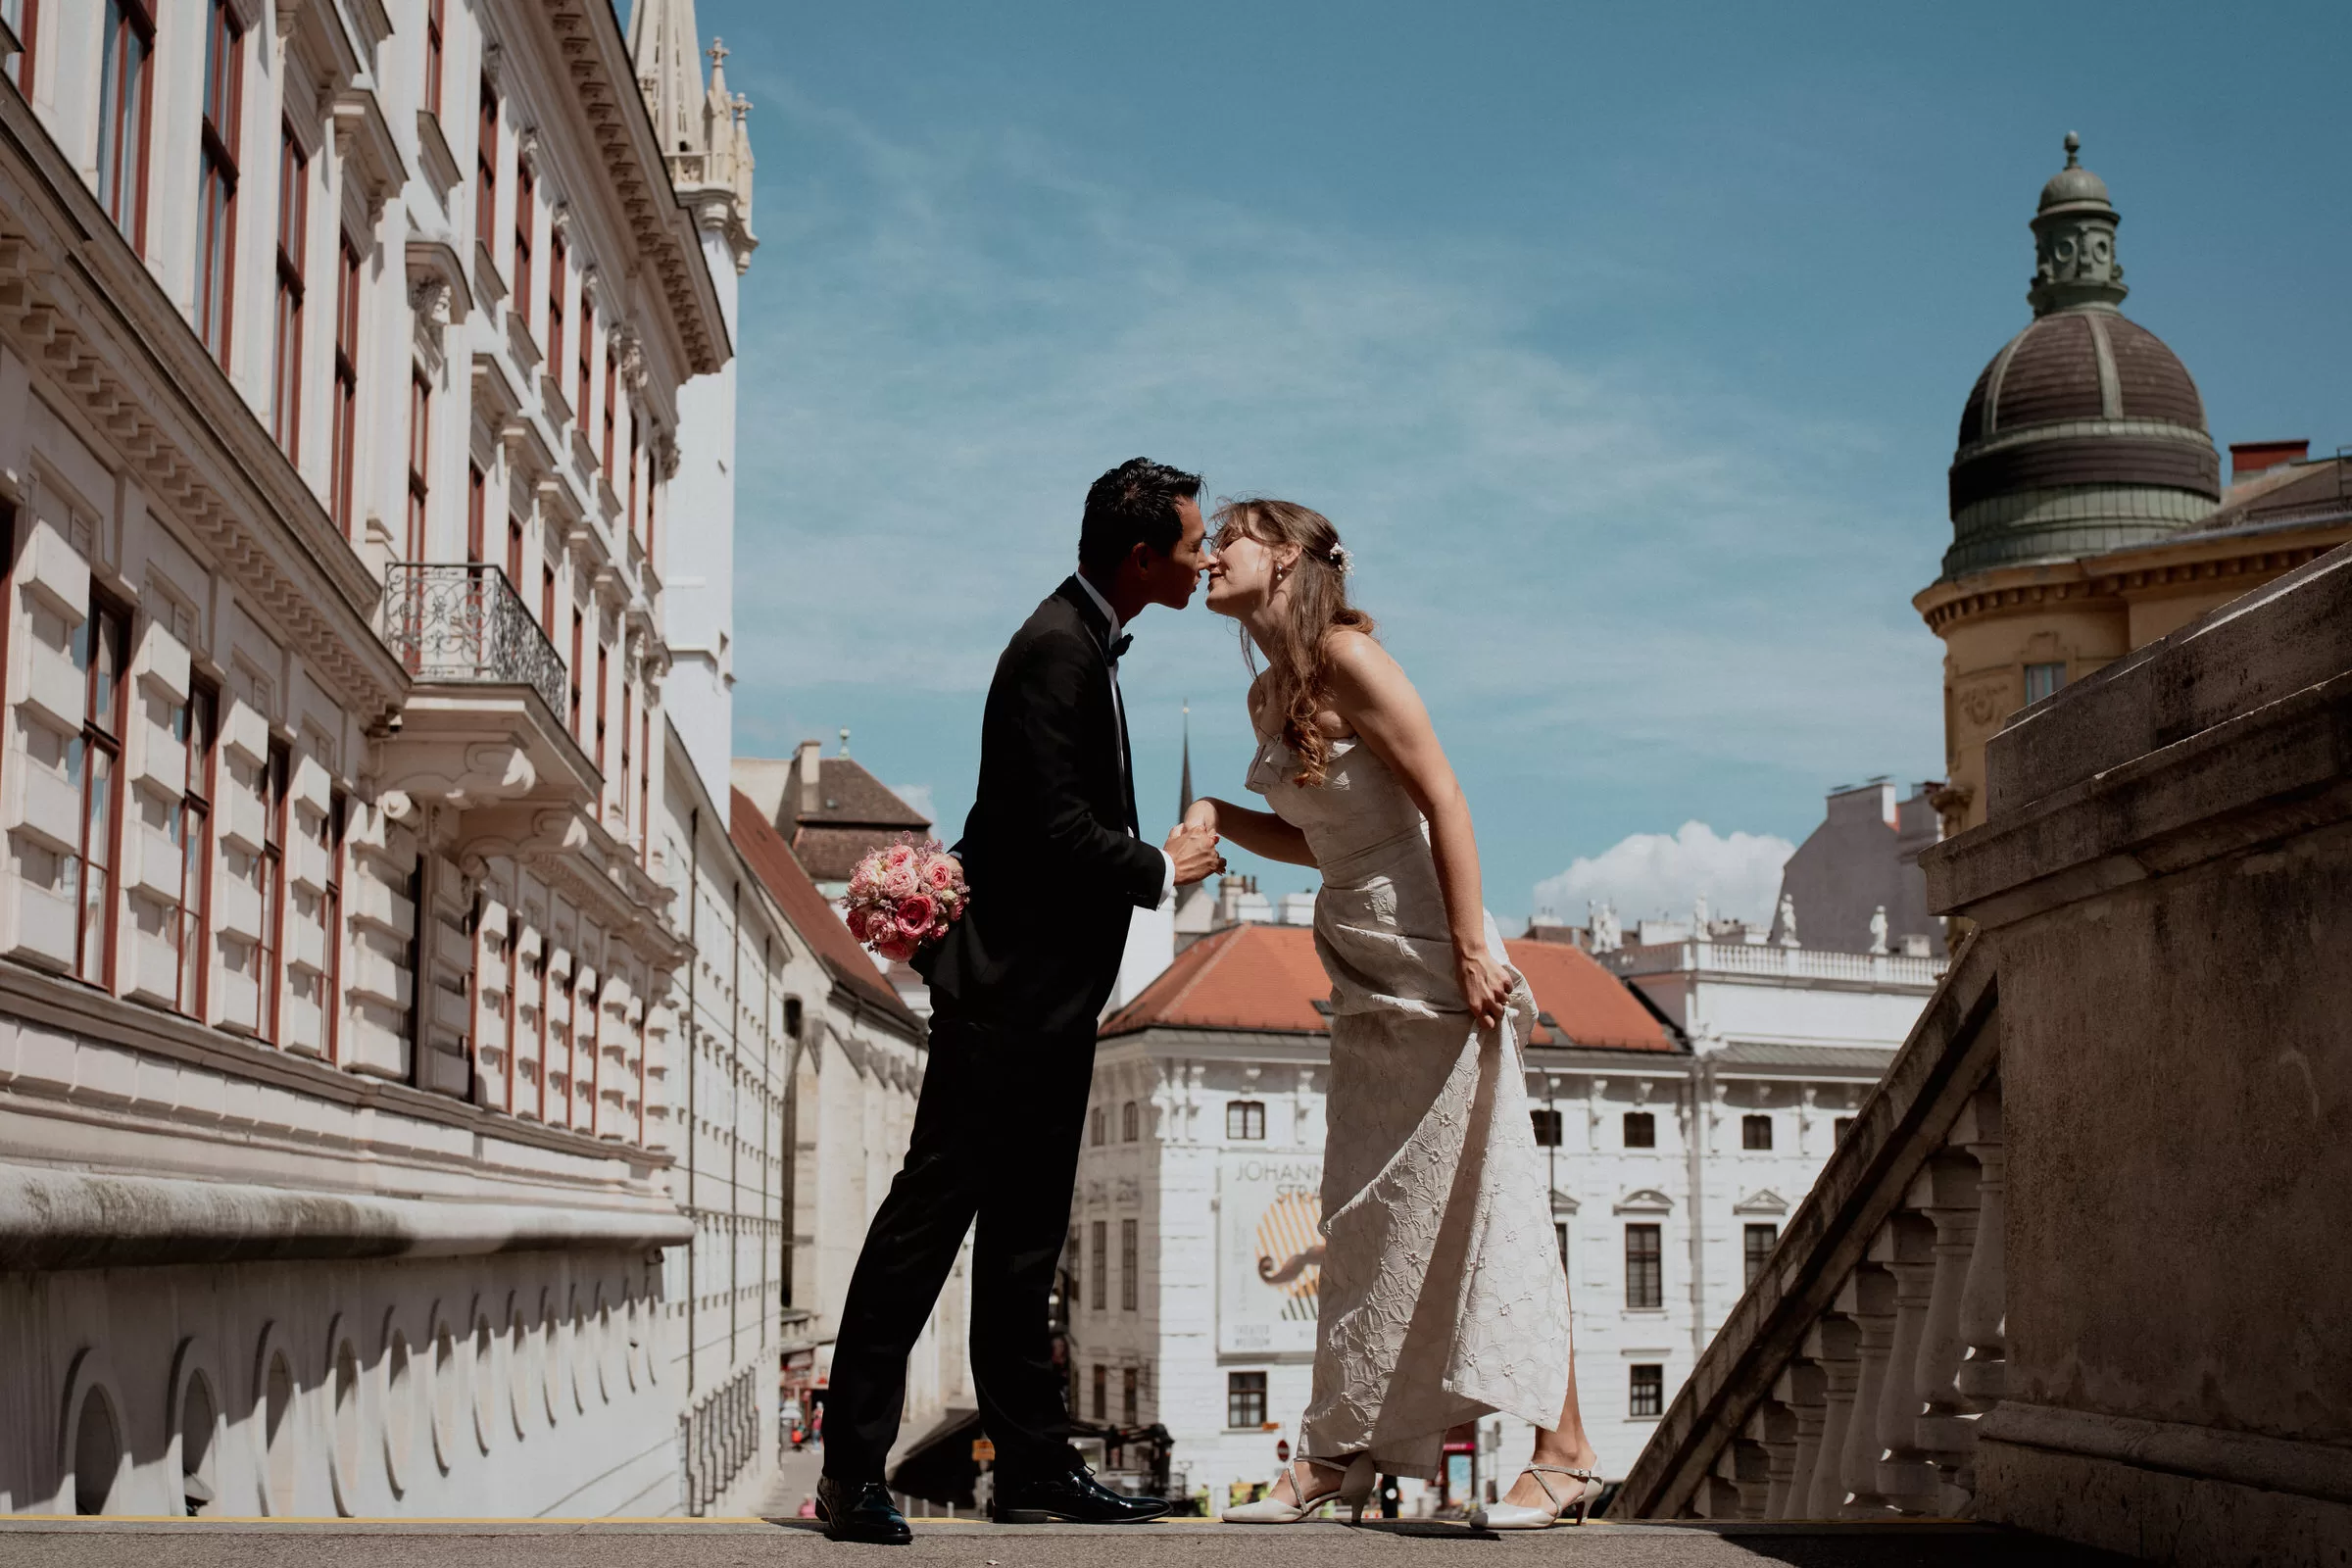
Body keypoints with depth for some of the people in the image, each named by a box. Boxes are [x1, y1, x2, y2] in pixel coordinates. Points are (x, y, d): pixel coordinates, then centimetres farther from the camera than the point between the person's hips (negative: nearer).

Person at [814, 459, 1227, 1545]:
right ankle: (853, 1467, 0)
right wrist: (1163, 869, -8)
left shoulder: (1087, 642, 15)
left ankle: (1035, 1466, 20)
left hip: (1048, 1000, 11)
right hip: (1010, 994, -11)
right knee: (931, 1212, -6)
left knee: (1025, 1238, 13)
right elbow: (1056, 831, -22)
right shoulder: (1056, 650, -16)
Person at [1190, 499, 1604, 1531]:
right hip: (1360, 964, 9)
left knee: (1483, 1194, -6)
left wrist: (1471, 948, -20)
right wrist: (1220, 817, 5)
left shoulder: (1347, 655, -11)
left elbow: (1442, 798, -16)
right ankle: (1338, 1455, 15)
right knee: (1365, 1211, 10)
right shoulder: (1268, 695, 14)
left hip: (1429, 952, -9)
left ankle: (1565, 1452, 1)